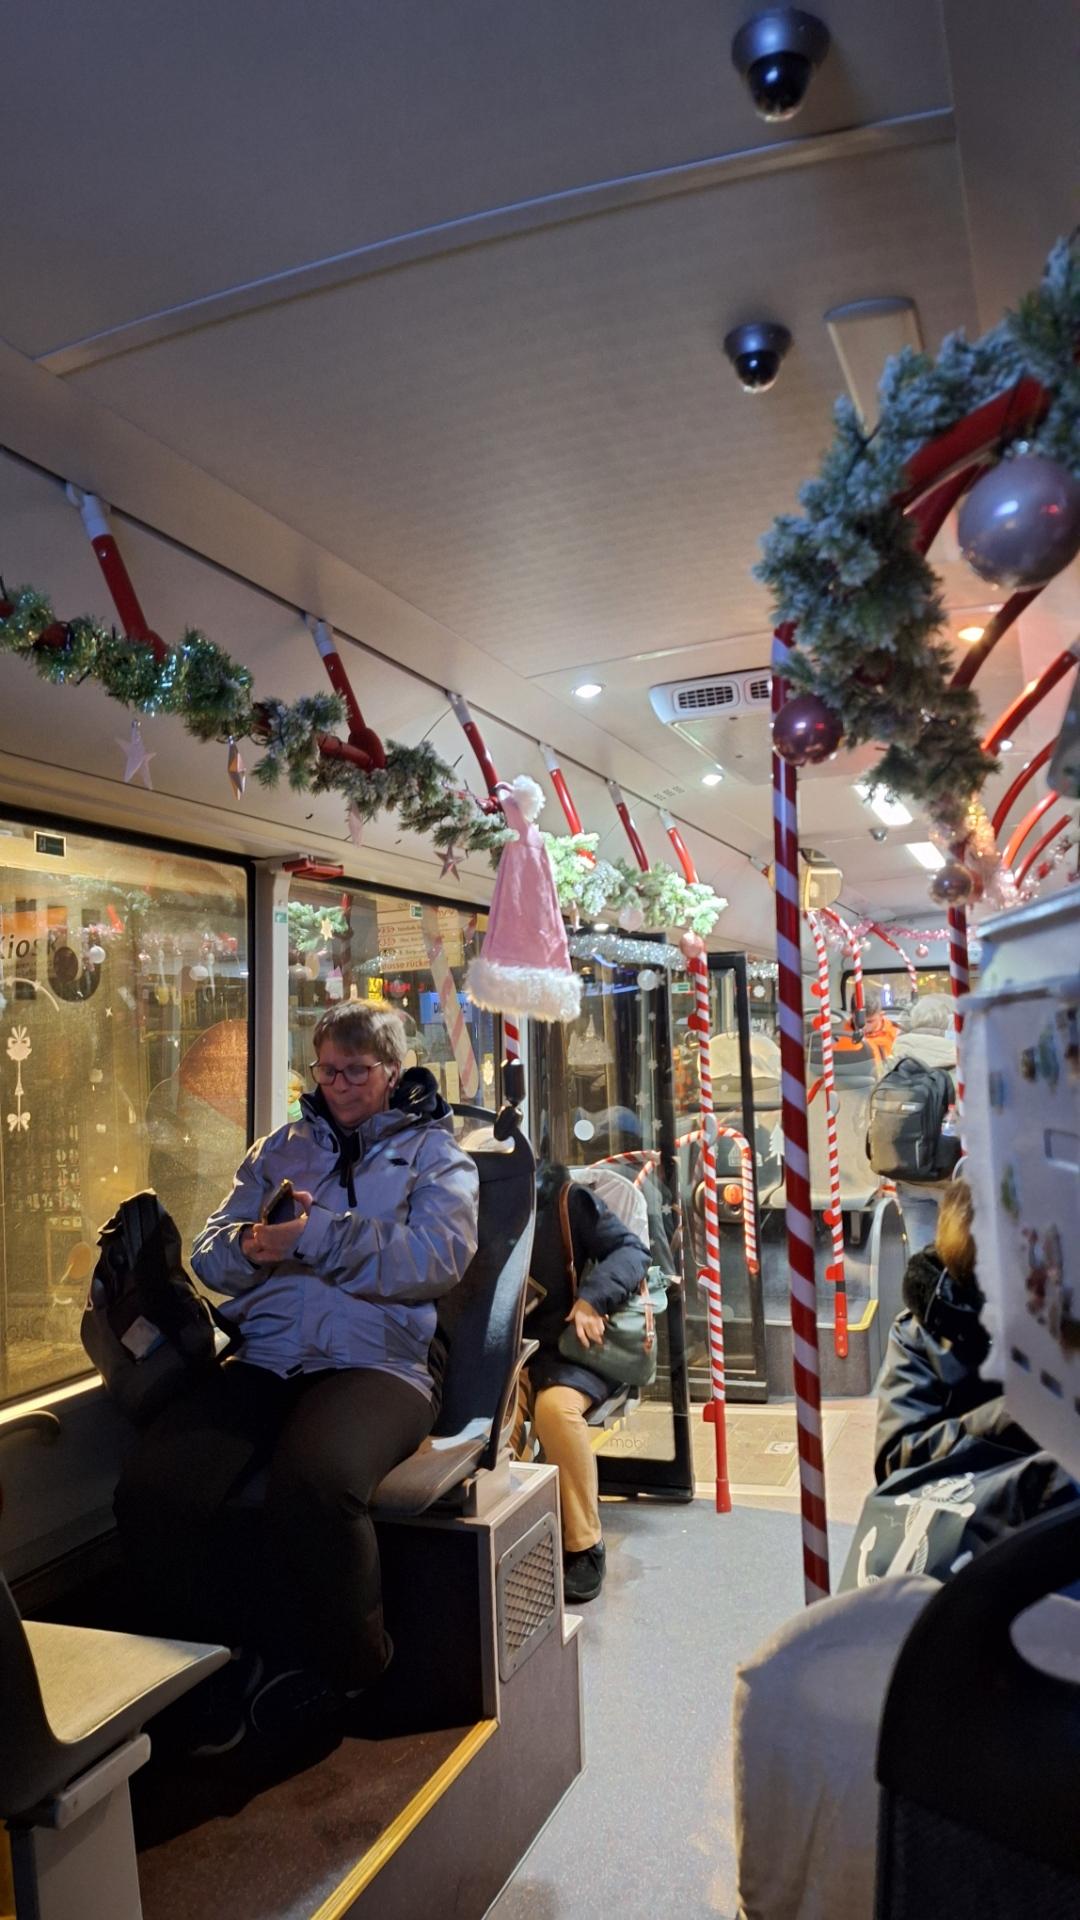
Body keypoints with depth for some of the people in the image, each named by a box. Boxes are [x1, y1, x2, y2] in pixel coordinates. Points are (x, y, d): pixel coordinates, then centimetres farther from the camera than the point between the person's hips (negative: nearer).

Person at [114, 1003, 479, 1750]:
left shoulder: (432, 1150, 14)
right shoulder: (281, 1148, 26)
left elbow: (439, 1254, -6)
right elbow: (210, 1253, 18)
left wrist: (315, 1238, -11)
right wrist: (252, 1247, -6)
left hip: (377, 1359, -4)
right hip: (264, 1360, 4)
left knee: (313, 1483, -36)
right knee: (152, 1491, -23)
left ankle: (350, 1667, -4)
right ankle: (247, 1657, 2)